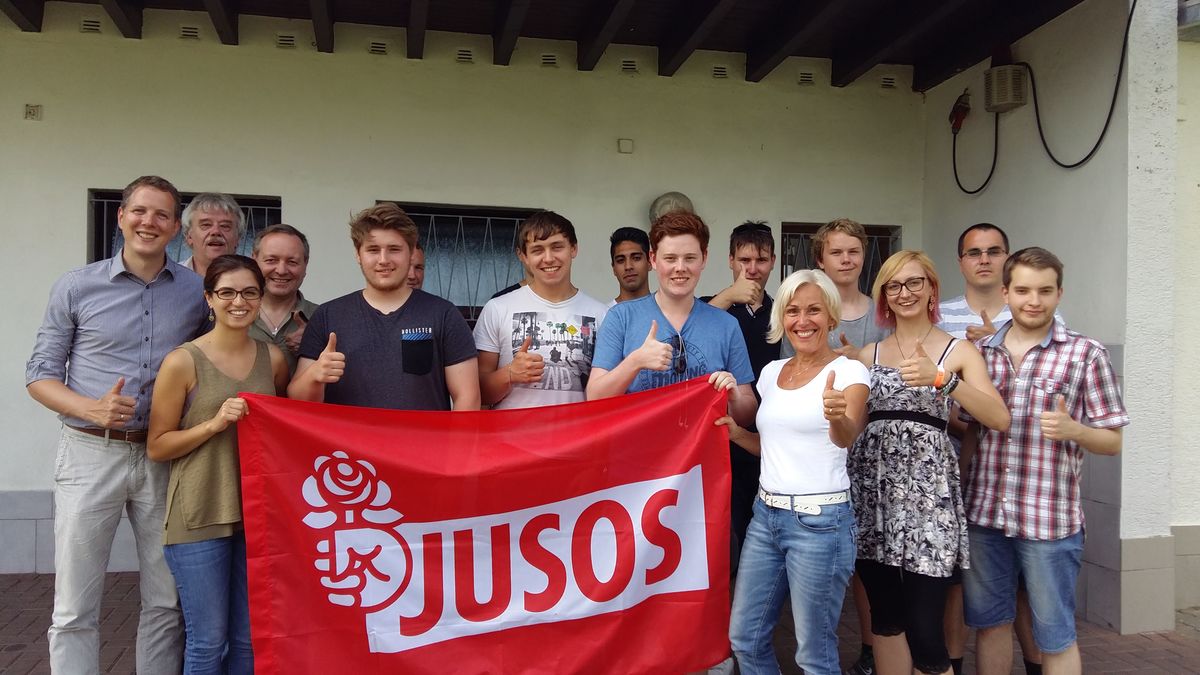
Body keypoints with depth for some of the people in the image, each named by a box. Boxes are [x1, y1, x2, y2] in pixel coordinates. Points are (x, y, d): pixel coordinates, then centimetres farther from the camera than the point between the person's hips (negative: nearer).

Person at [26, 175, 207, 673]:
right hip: (90, 454, -1)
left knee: (167, 603, 9)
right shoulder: (76, 287, 1)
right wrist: (92, 409, -15)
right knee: (74, 609, 4)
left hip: (164, 456, 2)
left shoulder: (197, 291, 4)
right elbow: (39, 374, 3)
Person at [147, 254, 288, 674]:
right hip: (200, 517, -4)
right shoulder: (183, 361, -6)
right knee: (208, 641, 3)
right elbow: (157, 447, -4)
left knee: (251, 639, 11)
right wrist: (215, 424, -16)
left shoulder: (273, 358, 6)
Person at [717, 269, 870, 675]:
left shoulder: (849, 371, -10)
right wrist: (733, 431, 2)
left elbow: (846, 438, -28)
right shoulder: (771, 372, 10)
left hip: (820, 521, -6)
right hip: (765, 514, 7)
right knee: (744, 637, 15)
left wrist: (838, 418, -51)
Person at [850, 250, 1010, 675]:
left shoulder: (958, 350, 5)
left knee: (924, 628, -6)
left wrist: (941, 379, -22)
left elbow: (1000, 419, -9)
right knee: (885, 616, 10)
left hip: (927, 487, -3)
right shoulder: (868, 354, 14)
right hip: (872, 486, 3)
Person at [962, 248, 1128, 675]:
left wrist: (1072, 429, -20)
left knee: (1054, 636, 9)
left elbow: (1113, 441, 0)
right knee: (989, 622, 16)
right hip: (983, 513, 3)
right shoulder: (980, 351, 6)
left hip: (1049, 519, -3)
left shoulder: (1086, 354, -3)